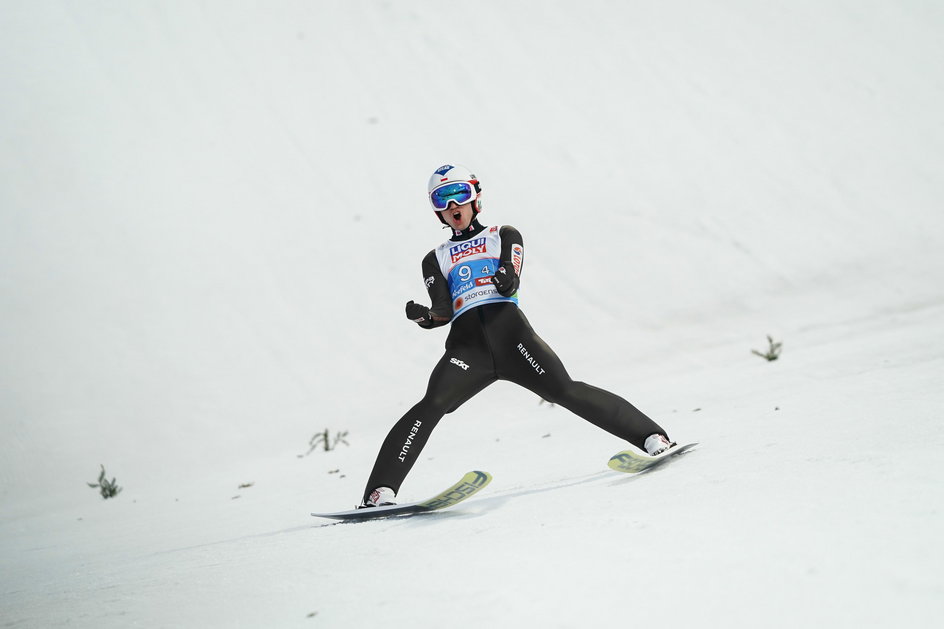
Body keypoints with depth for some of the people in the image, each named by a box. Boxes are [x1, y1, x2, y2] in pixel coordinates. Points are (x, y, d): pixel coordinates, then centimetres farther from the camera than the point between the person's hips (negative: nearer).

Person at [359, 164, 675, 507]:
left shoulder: (504, 236, 21)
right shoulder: (435, 260, 26)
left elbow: (512, 283, 1)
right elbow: (444, 311, 10)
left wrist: (507, 280, -22)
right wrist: (423, 316, -12)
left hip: (510, 332, -1)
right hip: (466, 346, 1)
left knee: (567, 392, -14)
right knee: (430, 407, -21)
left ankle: (652, 436, -8)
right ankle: (380, 493, -29)